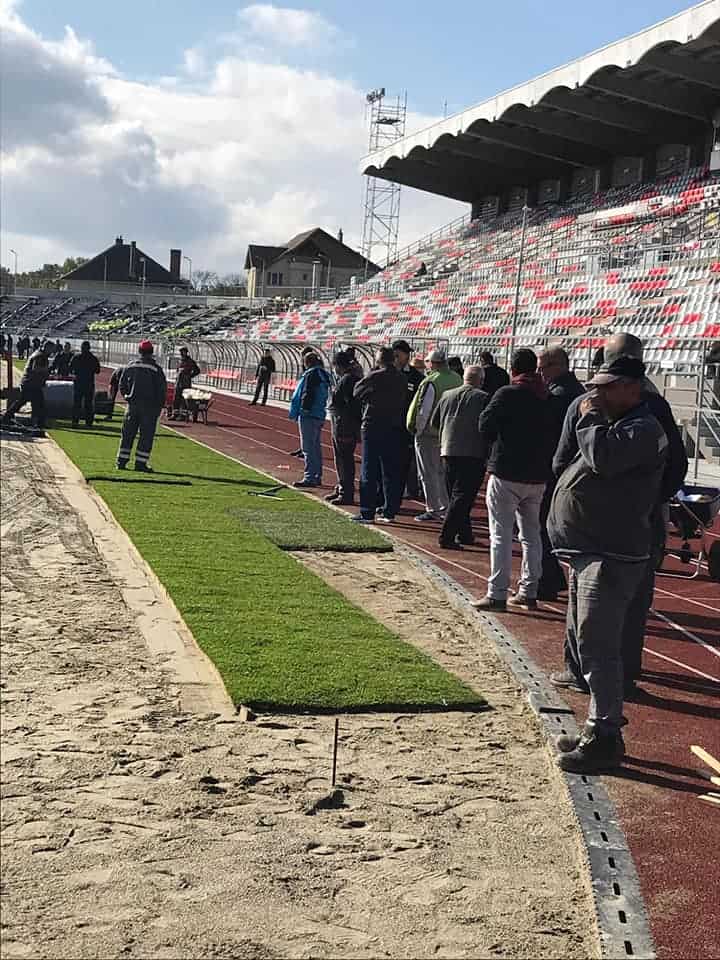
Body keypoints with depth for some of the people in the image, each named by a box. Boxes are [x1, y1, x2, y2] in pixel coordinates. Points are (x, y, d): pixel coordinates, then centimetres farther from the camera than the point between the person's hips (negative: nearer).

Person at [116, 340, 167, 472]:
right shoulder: (156, 368, -6)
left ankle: (121, 461, 12)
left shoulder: (130, 366, 5)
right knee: (146, 435, 2)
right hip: (149, 406, -4)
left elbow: (122, 385, 10)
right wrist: (159, 407, 2)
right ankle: (140, 463, -1)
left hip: (132, 405, 4)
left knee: (127, 434, 11)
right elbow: (162, 389, -6)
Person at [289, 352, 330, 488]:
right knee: (316, 446, 16)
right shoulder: (325, 375, 13)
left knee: (308, 448, -8)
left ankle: (309, 478, -10)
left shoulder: (311, 374, -12)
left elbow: (306, 395, -18)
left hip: (308, 415, -9)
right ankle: (317, 476, 22)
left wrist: (295, 412, -13)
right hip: (320, 415, 9)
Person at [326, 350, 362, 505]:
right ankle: (341, 489, 30)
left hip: (345, 427, -11)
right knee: (340, 459, 19)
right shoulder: (342, 379, 16)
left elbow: (351, 404, -23)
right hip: (339, 426, 11)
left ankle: (347, 495, -2)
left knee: (345, 460, -6)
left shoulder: (348, 379, -17)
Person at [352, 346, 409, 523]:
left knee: (369, 472, 1)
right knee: (391, 472, 10)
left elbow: (357, 392, 1)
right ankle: (390, 512, 12)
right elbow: (405, 402, 10)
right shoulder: (402, 379, 5)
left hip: (373, 427, -5)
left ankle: (367, 512, 0)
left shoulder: (374, 377, -12)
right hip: (395, 429, 5)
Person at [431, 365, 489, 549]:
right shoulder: (483, 398, -6)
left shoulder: (447, 395, 8)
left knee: (456, 494, 17)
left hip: (448, 451, 5)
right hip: (473, 453, -5)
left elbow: (435, 422, 14)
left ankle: (465, 533, 23)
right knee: (462, 496, -5)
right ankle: (447, 536, -13)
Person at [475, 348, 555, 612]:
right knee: (531, 534, 15)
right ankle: (529, 592, 18)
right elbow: (554, 434, 7)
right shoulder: (547, 397, 6)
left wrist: (490, 454, 2)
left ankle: (497, 595, -4)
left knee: (501, 535, -2)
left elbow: (485, 424, -14)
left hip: (506, 474, -6)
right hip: (538, 476, 6)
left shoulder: (507, 394, -11)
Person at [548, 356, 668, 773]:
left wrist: (590, 418, -14)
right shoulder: (614, 424, 19)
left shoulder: (643, 429, -12)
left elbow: (604, 457, -27)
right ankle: (600, 729, 27)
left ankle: (605, 738, -3)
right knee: (582, 643, 16)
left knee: (597, 645, -10)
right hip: (589, 553, 11)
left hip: (611, 557, -11)